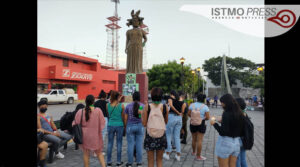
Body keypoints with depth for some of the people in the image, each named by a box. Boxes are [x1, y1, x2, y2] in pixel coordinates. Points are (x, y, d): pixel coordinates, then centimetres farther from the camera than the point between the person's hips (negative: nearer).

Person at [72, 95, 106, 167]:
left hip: (85, 135, 1)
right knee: (99, 153, 15)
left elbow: (75, 124, 1)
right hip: (96, 135, -1)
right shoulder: (98, 110, -14)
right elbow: (102, 123, -7)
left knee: (86, 154, 17)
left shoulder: (80, 112, -9)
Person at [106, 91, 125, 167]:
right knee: (119, 143, 9)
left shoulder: (107, 105, -4)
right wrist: (124, 126, 16)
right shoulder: (121, 105, -10)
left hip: (110, 125, 2)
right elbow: (123, 117, -2)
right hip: (119, 125, -2)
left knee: (110, 143, 12)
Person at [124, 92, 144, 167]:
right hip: (140, 126, 0)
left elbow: (125, 118, 2)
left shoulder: (128, 106, -2)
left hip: (130, 126, 0)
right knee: (139, 144, 7)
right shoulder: (143, 106, -3)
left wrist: (125, 127, 11)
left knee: (130, 144, 6)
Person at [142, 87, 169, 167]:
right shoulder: (164, 107, -6)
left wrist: (142, 114, 7)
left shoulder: (147, 106, -10)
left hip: (150, 136, -1)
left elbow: (144, 124, -9)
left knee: (150, 161, 12)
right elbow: (166, 122, 6)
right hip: (161, 136, 2)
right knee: (159, 160, 17)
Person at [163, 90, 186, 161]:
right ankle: (178, 155, 14)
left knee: (168, 135, 7)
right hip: (179, 118, 5)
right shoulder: (179, 100, 14)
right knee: (177, 137, 11)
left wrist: (177, 112, -10)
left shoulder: (170, 98, 1)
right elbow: (184, 105, -5)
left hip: (171, 116, -5)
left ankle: (167, 153, 13)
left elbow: (171, 105, -18)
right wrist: (181, 113, 1)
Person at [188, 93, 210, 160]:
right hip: (201, 124, -3)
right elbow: (207, 117, -12)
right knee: (199, 140, 2)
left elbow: (189, 114, -4)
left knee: (194, 139, 18)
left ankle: (193, 152, 37)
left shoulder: (192, 105, -5)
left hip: (193, 124, 3)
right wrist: (203, 118, 9)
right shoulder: (205, 107, -11)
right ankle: (198, 156, 9)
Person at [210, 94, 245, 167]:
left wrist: (214, 124, -9)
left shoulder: (226, 114, -19)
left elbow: (223, 132, -22)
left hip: (225, 142, -7)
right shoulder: (240, 114, 2)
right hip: (236, 143, 7)